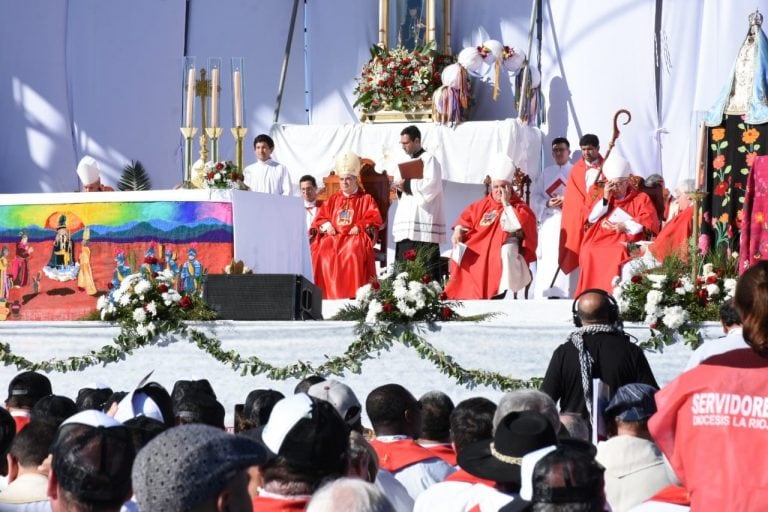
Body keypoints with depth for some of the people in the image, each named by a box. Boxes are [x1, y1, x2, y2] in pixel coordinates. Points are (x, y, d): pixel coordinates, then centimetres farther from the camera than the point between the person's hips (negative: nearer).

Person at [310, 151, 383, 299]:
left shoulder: (366, 199, 15)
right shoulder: (332, 200, 26)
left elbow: (374, 219, 2)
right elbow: (320, 217, 20)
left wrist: (359, 227, -13)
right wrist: (326, 225, -3)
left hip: (355, 237, -3)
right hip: (333, 236, 3)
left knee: (353, 252, -38)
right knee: (322, 252, -29)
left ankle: (352, 293, -39)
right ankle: (327, 293, -31)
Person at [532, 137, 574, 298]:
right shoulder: (546, 173, 17)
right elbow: (535, 196, 11)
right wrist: (547, 203, -7)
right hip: (549, 222, 3)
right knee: (548, 259, -5)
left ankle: (566, 295, -11)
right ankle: (549, 295, -6)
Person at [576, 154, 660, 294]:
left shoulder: (640, 199, 12)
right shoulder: (603, 197, 22)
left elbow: (650, 222, -3)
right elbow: (589, 218, 10)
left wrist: (625, 226, -10)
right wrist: (604, 199, 2)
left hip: (625, 242, -3)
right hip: (599, 240, 3)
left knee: (620, 253, -36)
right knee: (590, 252, -29)